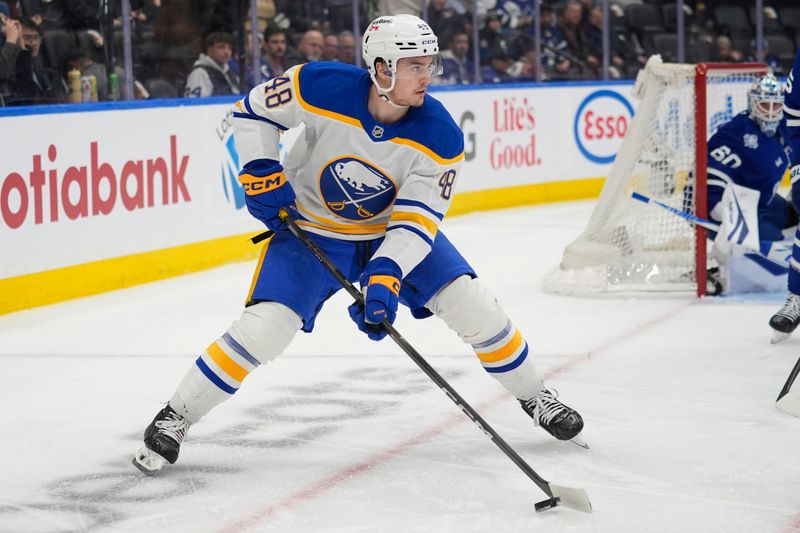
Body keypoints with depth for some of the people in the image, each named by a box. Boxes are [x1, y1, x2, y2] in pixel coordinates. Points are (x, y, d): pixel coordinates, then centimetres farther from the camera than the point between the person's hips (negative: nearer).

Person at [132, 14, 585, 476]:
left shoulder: (440, 137, -23)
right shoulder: (322, 88, -28)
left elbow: (416, 222, -24)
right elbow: (253, 110, -10)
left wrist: (385, 278, -38)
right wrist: (261, 173, -20)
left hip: (393, 231, 2)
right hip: (311, 228, -2)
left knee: (473, 307, -7)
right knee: (265, 327, -18)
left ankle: (535, 398, 17)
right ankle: (175, 418, -2)